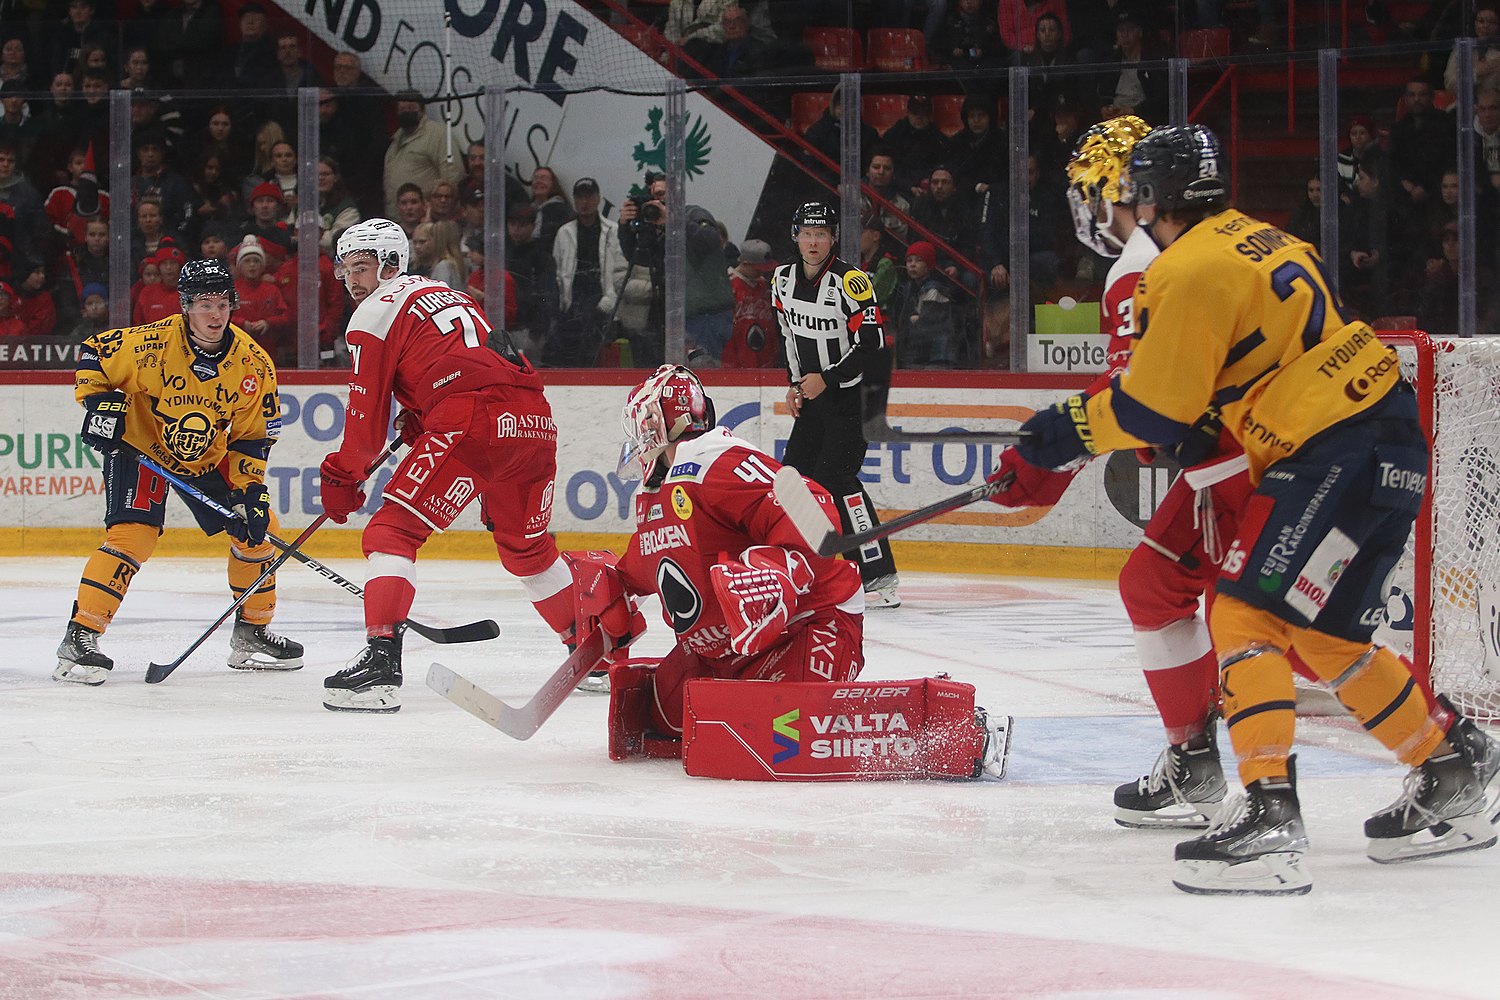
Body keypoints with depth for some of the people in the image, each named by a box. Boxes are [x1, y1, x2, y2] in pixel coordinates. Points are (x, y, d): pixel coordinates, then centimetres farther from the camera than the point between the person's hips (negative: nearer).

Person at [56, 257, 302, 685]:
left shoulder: (253, 365, -14)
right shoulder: (150, 343, -25)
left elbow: (254, 436, -6)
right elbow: (92, 354, -10)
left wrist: (249, 489, -14)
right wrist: (99, 404, -22)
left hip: (209, 458, 5)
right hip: (140, 447, -5)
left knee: (257, 528, 2)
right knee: (133, 535, -23)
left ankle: (251, 633, 19)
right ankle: (79, 637, -21)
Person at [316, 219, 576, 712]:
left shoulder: (376, 313, 7)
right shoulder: (445, 293, 32)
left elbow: (368, 412, 6)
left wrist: (341, 478, 16)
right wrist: (416, 421, 28)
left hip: (472, 422, -8)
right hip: (535, 418, 8)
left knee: (393, 531, -5)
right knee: (527, 549, 26)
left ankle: (380, 660, -20)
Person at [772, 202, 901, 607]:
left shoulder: (850, 281, -19)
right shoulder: (783, 280, 5)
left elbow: (872, 343, -21)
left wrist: (826, 379, -22)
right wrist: (796, 383, 10)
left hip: (853, 395, -8)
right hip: (814, 393, 8)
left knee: (836, 477, -18)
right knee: (795, 472, 10)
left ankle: (881, 576, -18)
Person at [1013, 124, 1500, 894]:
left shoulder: (1189, 273, -13)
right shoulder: (1256, 240, 17)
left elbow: (1150, 412, -12)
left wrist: (1066, 431, 3)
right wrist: (1208, 428, 17)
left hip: (1338, 452, -10)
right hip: (1388, 437, 10)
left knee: (1246, 614, -13)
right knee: (1324, 635, 19)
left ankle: (1267, 819, -24)